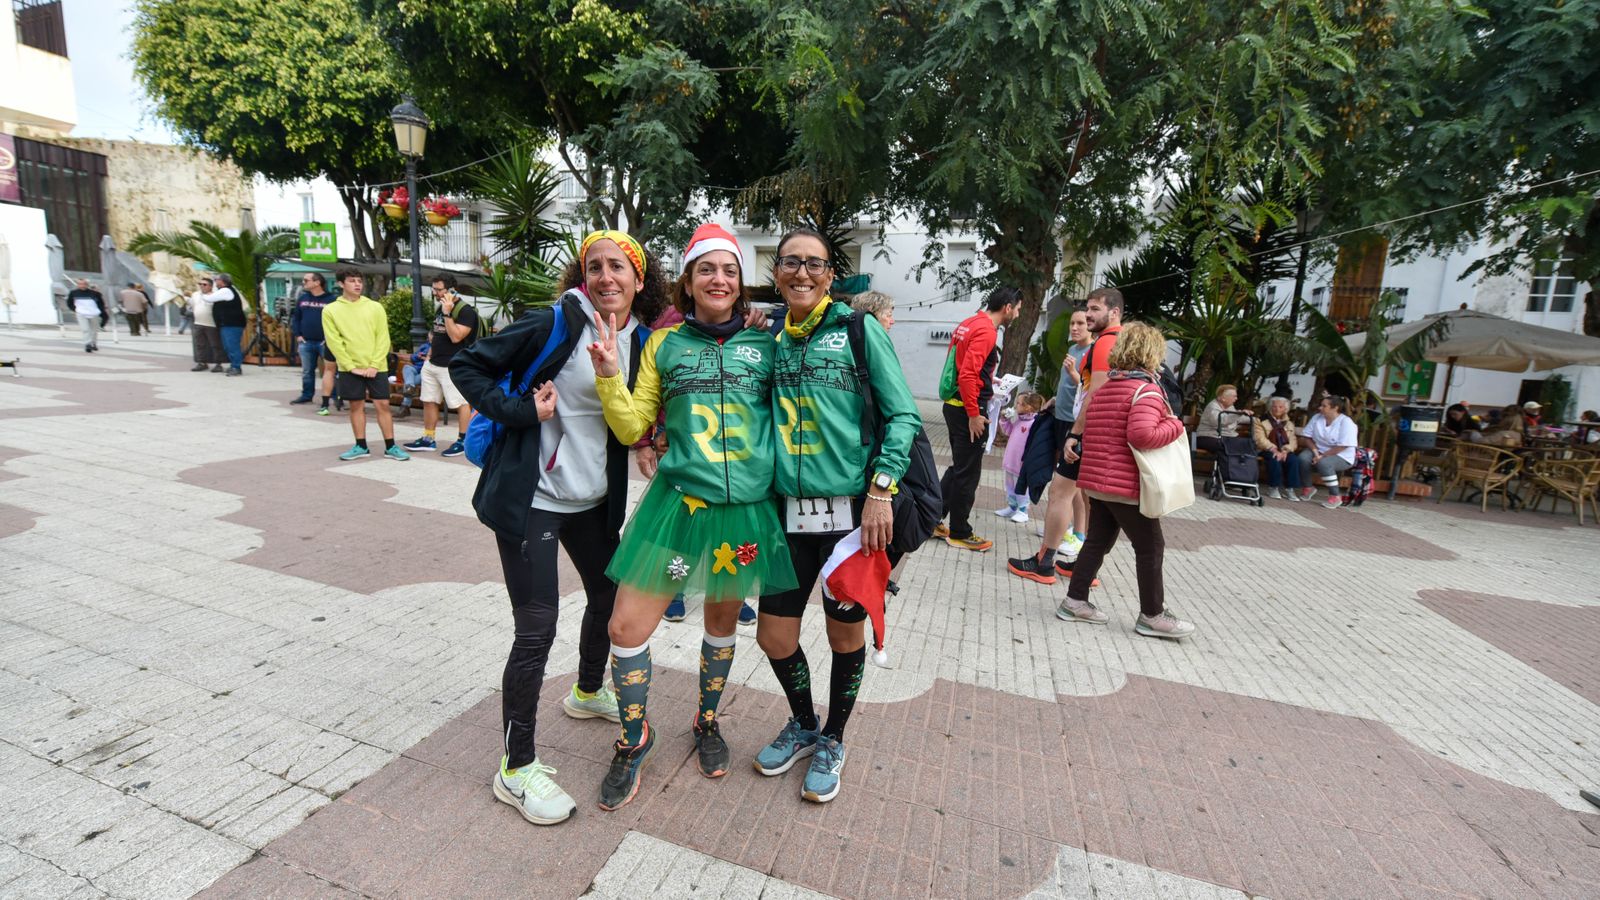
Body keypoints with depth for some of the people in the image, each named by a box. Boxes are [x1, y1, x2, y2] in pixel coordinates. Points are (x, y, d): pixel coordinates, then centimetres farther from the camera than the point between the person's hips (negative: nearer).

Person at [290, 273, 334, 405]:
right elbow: (295, 317, 17)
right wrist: (297, 335, 6)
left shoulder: (331, 300, -5)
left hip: (325, 342, -5)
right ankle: (307, 395, 23)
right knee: (307, 371, 13)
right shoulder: (302, 298, 11)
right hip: (306, 342, 5)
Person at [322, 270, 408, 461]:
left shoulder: (375, 307, 4)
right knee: (356, 406, 8)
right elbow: (334, 342, -2)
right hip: (350, 369, 0)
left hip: (376, 367, 0)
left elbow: (383, 338, 0)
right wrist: (351, 367, -10)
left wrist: (374, 365, -9)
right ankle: (361, 446, 18)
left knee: (382, 405, 0)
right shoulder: (330, 310, 3)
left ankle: (390, 447, 6)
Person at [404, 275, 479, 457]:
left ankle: (463, 441, 7)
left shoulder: (465, 310, -13)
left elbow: (456, 337, -22)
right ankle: (428, 439, 22)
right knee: (429, 401, 12)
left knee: (461, 403, -2)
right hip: (432, 364, 9)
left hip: (452, 367, -9)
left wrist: (447, 314, -21)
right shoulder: (439, 308, 13)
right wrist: (429, 355, 20)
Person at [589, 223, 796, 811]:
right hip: (678, 500, 0)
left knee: (723, 622, 17)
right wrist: (608, 374, -10)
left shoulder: (768, 344, 5)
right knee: (627, 626, -2)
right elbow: (632, 429, 3)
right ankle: (635, 739, 27)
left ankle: (707, 723, 45)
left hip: (746, 506, 1)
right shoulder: (664, 344, 4)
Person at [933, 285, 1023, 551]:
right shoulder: (986, 331, -16)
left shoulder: (970, 324, 12)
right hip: (968, 409, -9)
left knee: (958, 467, 18)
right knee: (967, 472, 3)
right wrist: (974, 415, -20)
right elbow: (967, 375, -25)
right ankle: (959, 533, 15)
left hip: (954, 404, 9)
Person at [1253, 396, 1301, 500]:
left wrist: (1285, 451, -15)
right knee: (1275, 459, -35)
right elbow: (1260, 439, -10)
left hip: (1283, 451, 4)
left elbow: (1293, 441, 7)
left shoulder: (1289, 424, 17)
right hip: (1266, 450, -4)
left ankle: (1290, 489, -17)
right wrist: (1274, 450, -22)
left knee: (1293, 460, -27)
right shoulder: (1261, 421, 2)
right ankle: (1273, 488, -20)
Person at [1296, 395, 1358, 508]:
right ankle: (1308, 488, -4)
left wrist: (1322, 456, -23)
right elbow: (1308, 437, 1)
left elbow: (1342, 446, -21)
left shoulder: (1346, 422, -16)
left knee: (1323, 463, -36)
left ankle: (1335, 497, -22)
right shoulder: (1316, 418, 1)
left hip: (1341, 456, -5)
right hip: (1318, 451, 5)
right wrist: (1315, 451, -15)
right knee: (1303, 458, -27)